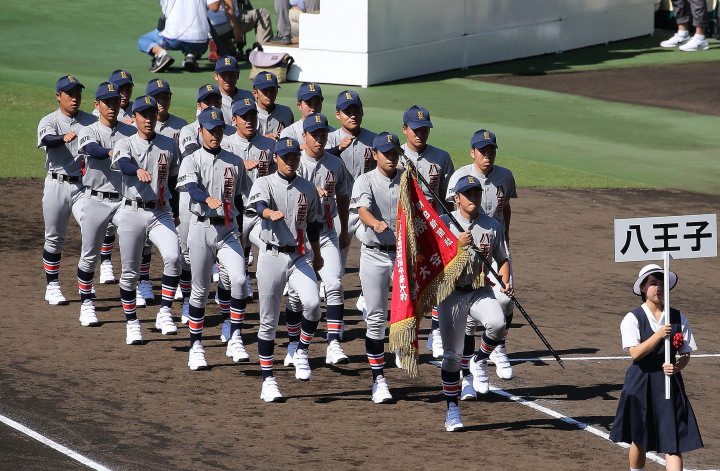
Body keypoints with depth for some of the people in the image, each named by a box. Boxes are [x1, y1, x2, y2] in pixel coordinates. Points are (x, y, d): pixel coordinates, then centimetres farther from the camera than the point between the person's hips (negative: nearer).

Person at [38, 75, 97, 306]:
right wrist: (64, 138, -46)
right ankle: (52, 286, 17)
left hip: (84, 185, 1)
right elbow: (47, 140, -25)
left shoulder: (91, 121, 6)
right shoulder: (49, 121, -3)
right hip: (57, 185, -1)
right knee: (54, 238, 6)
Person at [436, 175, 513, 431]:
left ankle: (480, 362, -1)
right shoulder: (444, 223, -1)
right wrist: (458, 244, -23)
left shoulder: (492, 226, 6)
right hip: (452, 293, -1)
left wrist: (506, 283, -3)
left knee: (497, 323, -31)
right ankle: (452, 409, 14)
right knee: (452, 354, 0)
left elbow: (502, 259, 15)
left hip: (481, 292, 1)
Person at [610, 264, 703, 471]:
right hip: (641, 384, -1)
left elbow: (686, 354, 5)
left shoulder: (678, 319, 4)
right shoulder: (632, 319, -5)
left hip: (670, 385, 1)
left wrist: (677, 367, -16)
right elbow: (635, 353, -16)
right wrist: (659, 335, -26)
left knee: (673, 442, -8)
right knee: (639, 440, 13)